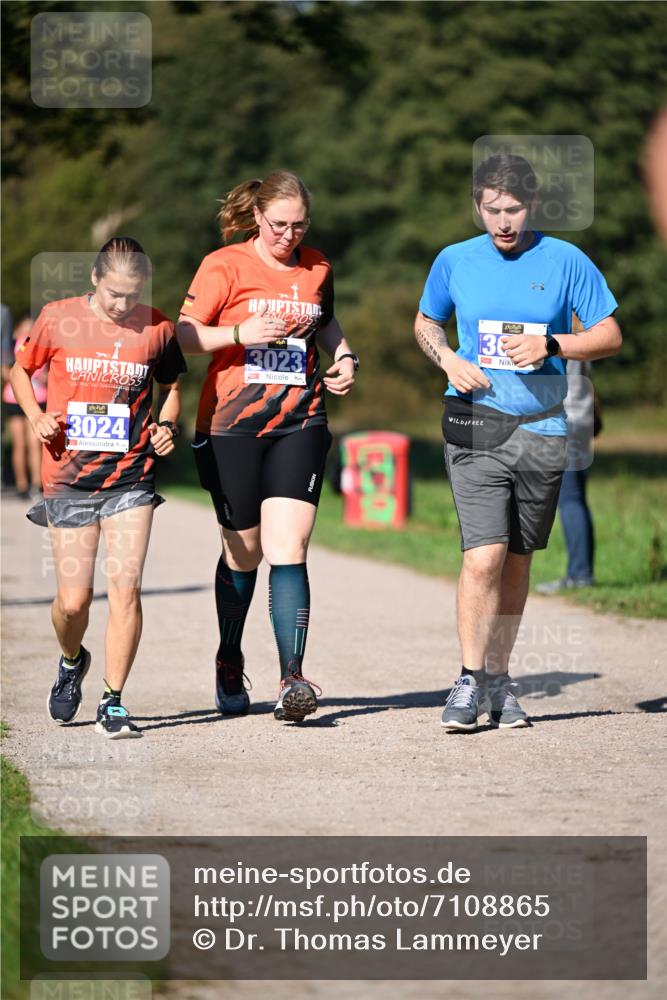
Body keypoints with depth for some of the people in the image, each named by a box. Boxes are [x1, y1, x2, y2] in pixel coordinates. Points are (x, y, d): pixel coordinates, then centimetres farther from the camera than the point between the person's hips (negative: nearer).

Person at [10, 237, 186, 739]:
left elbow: (172, 387, 15)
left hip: (131, 479, 0)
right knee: (74, 598, 1)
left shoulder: (157, 328, -1)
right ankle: (72, 662, 35)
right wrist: (37, 416, -6)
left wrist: (167, 425, -4)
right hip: (68, 480, 0)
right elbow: (21, 371, 12)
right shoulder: (58, 319, -3)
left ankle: (113, 702, 0)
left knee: (125, 586, -11)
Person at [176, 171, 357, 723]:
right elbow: (184, 335, -5)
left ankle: (293, 678, -18)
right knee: (243, 552, 9)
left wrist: (344, 355, 9)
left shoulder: (317, 267, 10)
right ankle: (230, 661, 34)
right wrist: (241, 333, -19)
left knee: (287, 547, -13)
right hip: (231, 427, -2)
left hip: (300, 425, 2)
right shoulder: (225, 265, -3)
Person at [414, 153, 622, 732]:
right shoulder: (455, 262, 4)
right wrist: (449, 360, -1)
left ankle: (499, 681, 21)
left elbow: (610, 336, 3)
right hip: (475, 428, -1)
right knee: (484, 555, -14)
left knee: (517, 560, 9)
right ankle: (470, 682, -5)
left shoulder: (566, 262, 1)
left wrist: (550, 346, -14)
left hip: (541, 431, 1)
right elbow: (425, 323, 20)